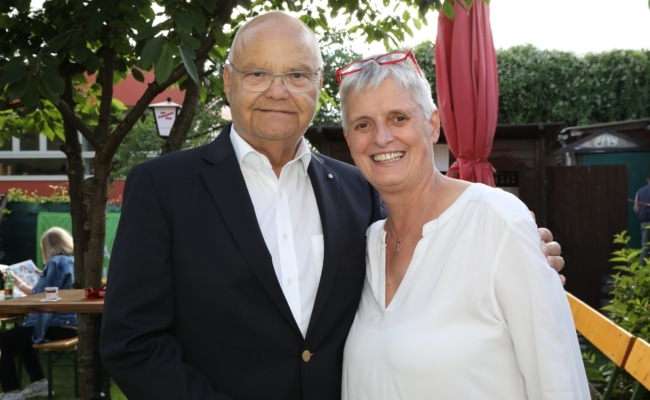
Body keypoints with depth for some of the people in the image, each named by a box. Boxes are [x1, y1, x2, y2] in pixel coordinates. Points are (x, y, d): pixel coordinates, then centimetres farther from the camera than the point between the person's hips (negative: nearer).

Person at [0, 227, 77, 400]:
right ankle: (39, 382, 29)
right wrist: (23, 286, 29)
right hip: (73, 323, 10)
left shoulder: (56, 262, -12)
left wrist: (22, 287, 8)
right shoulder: (76, 262, 14)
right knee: (19, 334, 31)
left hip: (58, 324, -10)